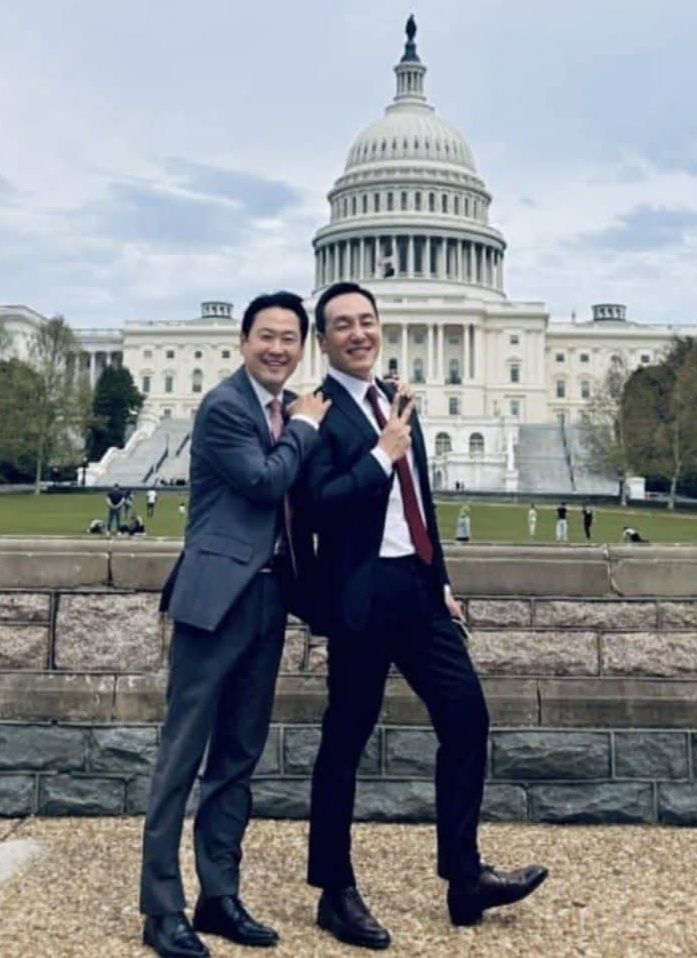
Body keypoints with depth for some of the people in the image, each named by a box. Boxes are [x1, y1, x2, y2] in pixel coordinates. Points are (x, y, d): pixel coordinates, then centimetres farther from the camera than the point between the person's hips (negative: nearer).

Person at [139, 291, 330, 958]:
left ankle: (219, 896, 22)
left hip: (268, 597, 8)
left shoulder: (292, 411, 15)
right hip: (218, 594, -8)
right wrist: (304, 427, -5)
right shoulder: (223, 405, -8)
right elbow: (265, 480, -18)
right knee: (183, 751, -1)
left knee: (239, 755, 12)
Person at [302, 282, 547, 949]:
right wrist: (381, 454, -20)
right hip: (363, 595, -7)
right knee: (345, 742, 4)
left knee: (467, 717, 8)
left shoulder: (397, 401, 14)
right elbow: (318, 506, -20)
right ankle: (335, 894, 21)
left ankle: (465, 879, 22)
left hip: (417, 586, 8)